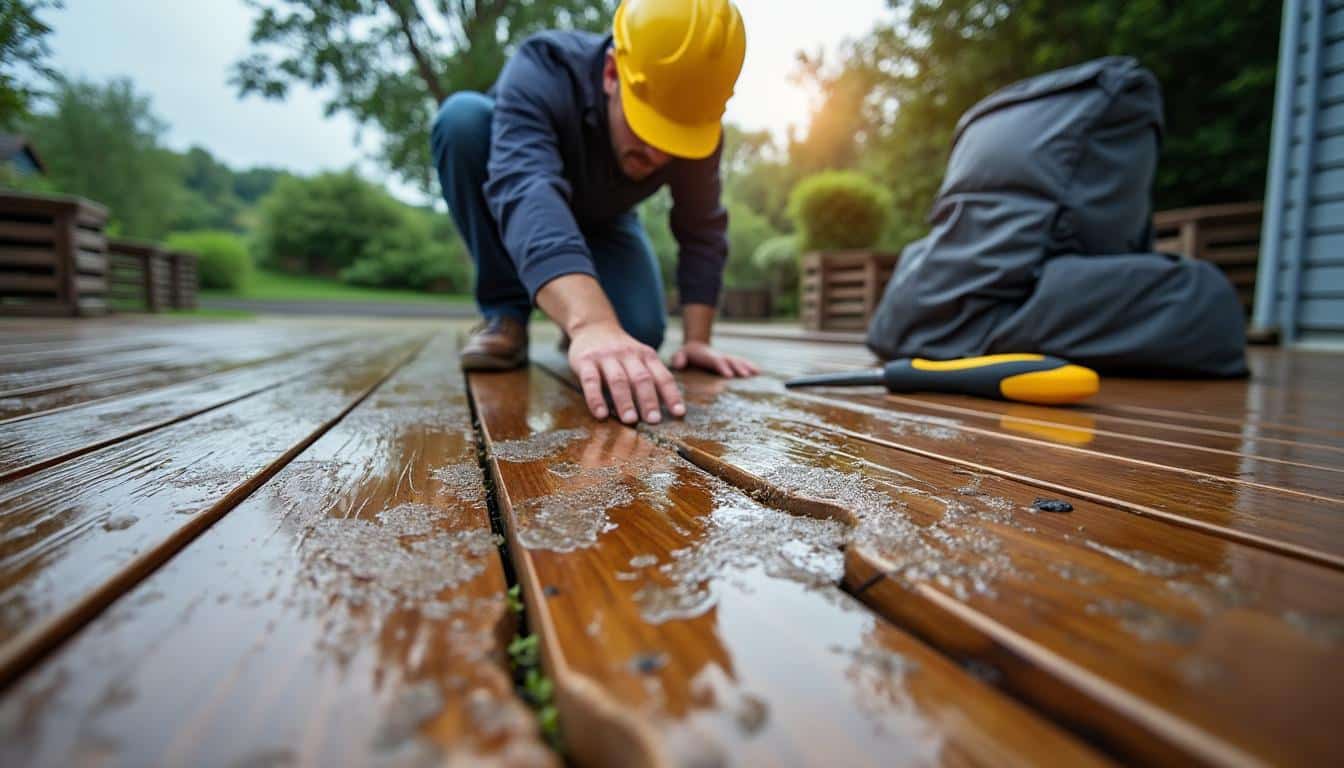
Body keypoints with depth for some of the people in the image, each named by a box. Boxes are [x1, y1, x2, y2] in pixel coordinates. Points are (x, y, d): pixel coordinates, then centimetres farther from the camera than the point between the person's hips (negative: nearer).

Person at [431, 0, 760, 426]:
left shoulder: (698, 129, -26)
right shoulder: (541, 71, -37)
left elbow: (702, 233, -18)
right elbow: (525, 191, -54)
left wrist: (696, 340, -25)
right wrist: (592, 324, -69)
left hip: (601, 221, 1)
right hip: (516, 213, -1)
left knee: (638, 336, -25)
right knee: (463, 117, -34)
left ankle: (575, 311, 12)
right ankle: (506, 313, -20)